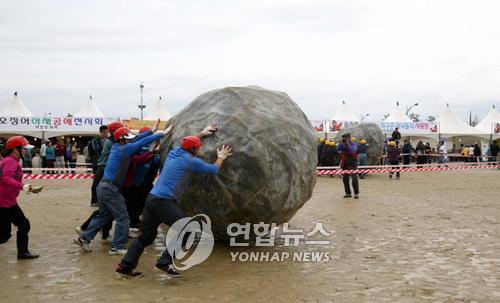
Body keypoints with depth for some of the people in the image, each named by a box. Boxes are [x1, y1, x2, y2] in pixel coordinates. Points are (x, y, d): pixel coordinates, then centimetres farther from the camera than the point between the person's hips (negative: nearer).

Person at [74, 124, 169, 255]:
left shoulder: (116, 147, 9)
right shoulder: (124, 149, -15)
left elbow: (137, 139, 13)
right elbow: (143, 142, -18)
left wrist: (152, 130, 15)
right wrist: (162, 134, -13)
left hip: (103, 186, 9)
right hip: (110, 189, -9)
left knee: (104, 215, 22)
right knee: (123, 218, -1)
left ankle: (84, 238, 24)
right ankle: (117, 247, 3)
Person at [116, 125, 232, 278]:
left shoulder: (174, 152, 16)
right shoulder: (191, 161, -5)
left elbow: (186, 143, 38)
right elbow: (213, 169, 7)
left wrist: (202, 133, 48)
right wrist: (221, 157, 25)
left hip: (152, 198, 8)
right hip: (164, 201, -8)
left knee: (146, 236, 15)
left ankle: (125, 266, 15)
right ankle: (165, 262, -5)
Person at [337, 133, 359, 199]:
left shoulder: (354, 144, -7)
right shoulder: (343, 144, 5)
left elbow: (352, 151, -24)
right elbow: (338, 149, -8)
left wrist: (348, 144, -25)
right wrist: (341, 143, -17)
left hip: (352, 164, -5)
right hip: (345, 164, 5)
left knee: (354, 179, -9)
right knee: (345, 179, 6)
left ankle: (356, 193, 1)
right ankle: (348, 193, 15)